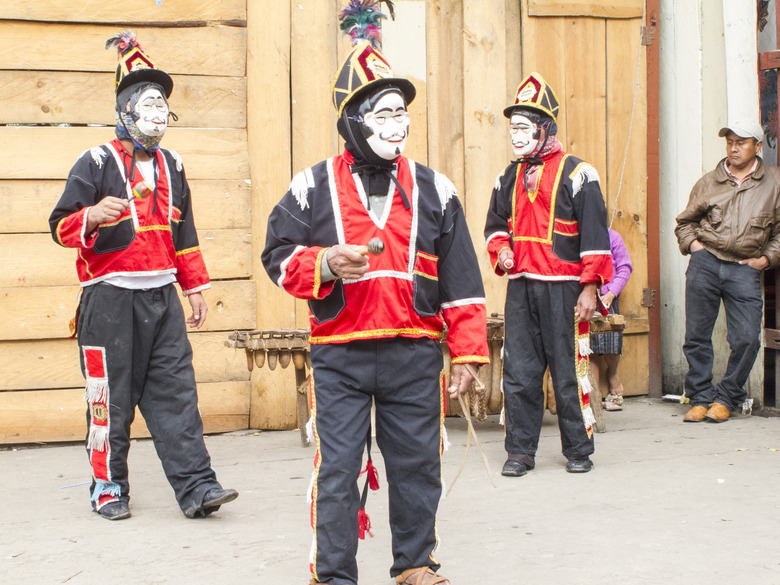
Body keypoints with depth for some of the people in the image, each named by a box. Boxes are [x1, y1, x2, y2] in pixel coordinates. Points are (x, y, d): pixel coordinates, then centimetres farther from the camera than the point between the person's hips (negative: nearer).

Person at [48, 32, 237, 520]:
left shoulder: (172, 167, 16)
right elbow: (61, 226, -5)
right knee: (111, 396, 1)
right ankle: (109, 488, 15)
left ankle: (196, 486, -1)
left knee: (176, 390, 0)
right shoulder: (97, 163, -1)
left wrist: (196, 288, 19)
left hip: (162, 295, 5)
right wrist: (92, 216, -26)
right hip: (110, 298, -5)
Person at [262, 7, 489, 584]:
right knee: (337, 470, 1)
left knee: (417, 464, 11)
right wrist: (325, 264, -15)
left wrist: (466, 353, 4)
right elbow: (279, 254, 5)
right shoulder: (313, 186, 3)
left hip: (415, 355, 2)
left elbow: (461, 279, 8)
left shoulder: (434, 189, 7)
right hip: (339, 355, -1)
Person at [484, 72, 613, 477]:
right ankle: (520, 450, 13)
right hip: (520, 289, 5)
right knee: (519, 371, 4)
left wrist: (590, 288, -10)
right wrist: (501, 249, 4)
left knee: (569, 371, 1)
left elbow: (595, 234, -4)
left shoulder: (576, 174, -3)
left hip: (563, 288, -5)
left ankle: (578, 450, 14)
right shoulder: (508, 178, 14)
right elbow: (495, 224, 27)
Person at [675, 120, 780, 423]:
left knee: (746, 338, -10)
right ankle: (700, 398, 13)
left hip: (745, 268, -1)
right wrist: (693, 244, 4)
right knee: (697, 335, 1)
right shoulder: (708, 182, 14)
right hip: (705, 262, 1)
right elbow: (684, 222, 22)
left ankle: (726, 398, 8)